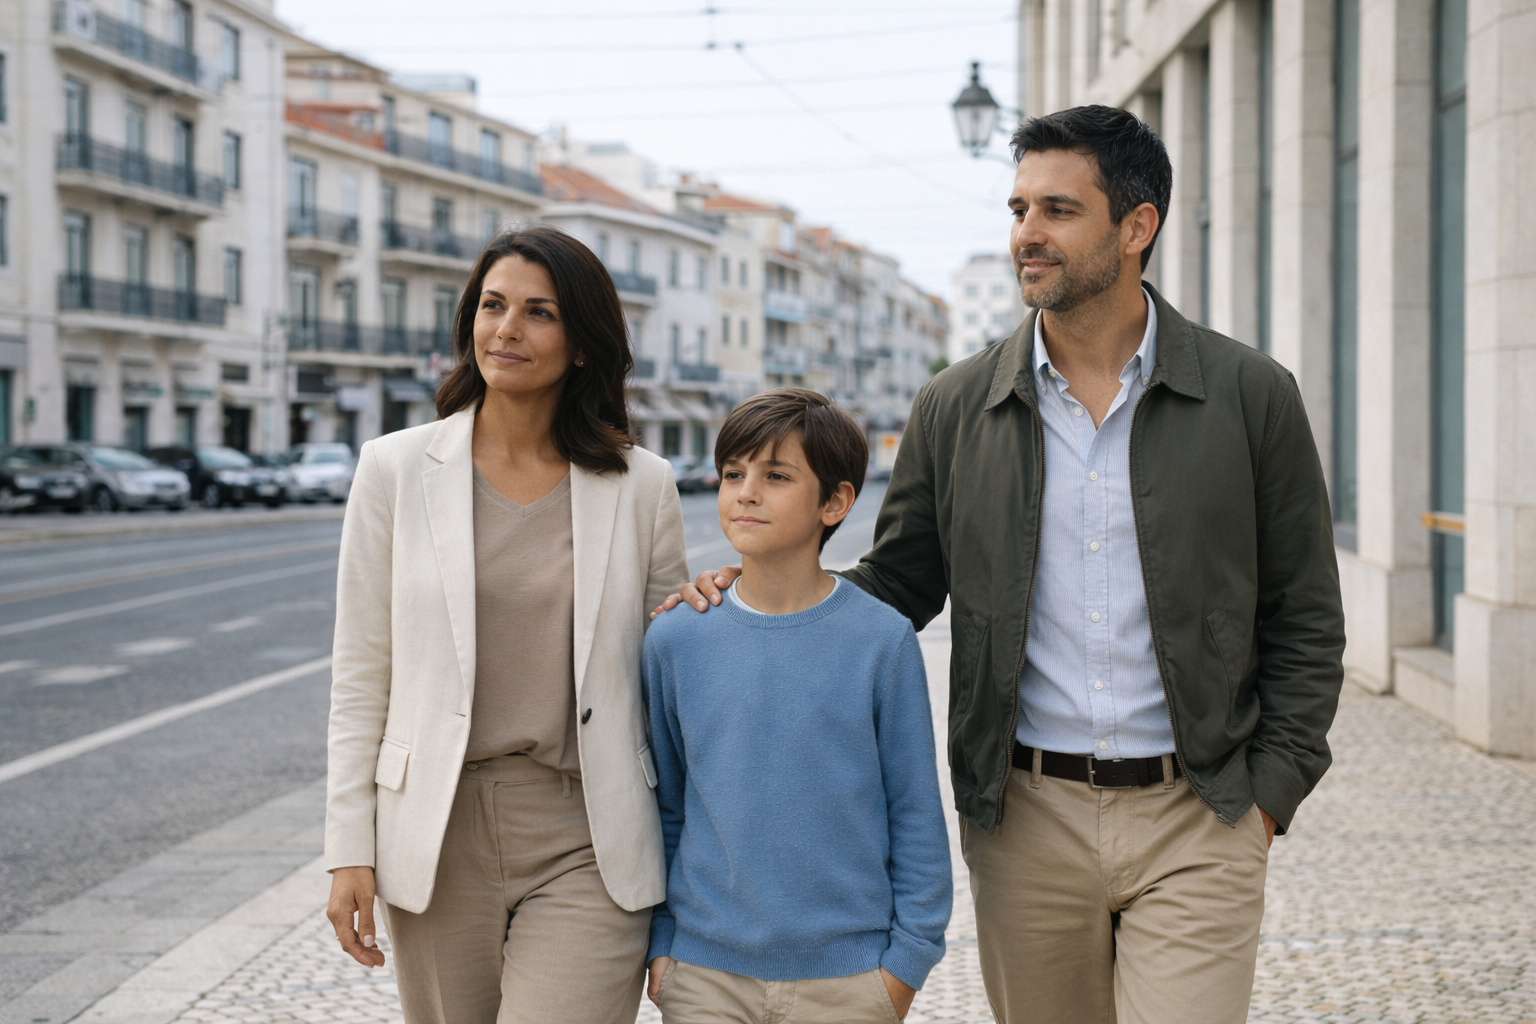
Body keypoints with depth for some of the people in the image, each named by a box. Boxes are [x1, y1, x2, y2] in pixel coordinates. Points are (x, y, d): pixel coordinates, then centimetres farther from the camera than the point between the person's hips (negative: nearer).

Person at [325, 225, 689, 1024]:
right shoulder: (396, 469, 1)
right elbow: (361, 674, 4)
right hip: (438, 840, 1)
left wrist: (685, 874, 5)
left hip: (585, 847, -1)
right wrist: (349, 850, 0)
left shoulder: (642, 486, 1)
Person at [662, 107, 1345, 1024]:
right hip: (1026, 821, 2)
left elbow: (1305, 621, 4)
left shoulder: (1251, 397, -1)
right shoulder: (956, 409, 3)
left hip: (1196, 821, -2)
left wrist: (1267, 795, -3)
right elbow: (899, 585, 11)